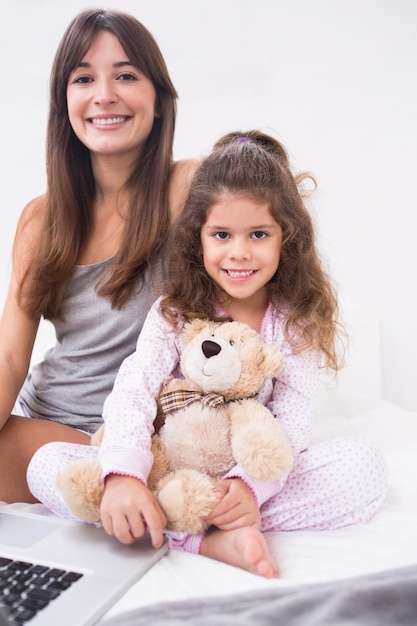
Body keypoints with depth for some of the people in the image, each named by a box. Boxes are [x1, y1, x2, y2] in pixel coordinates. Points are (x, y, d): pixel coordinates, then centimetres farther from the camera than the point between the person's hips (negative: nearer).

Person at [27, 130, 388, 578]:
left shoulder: (299, 319, -4)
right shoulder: (174, 313, -4)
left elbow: (293, 422, -12)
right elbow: (133, 391, -19)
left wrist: (251, 483, -32)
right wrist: (123, 474, -39)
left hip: (258, 472, 0)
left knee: (365, 465, -25)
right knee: (47, 464, -21)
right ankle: (211, 540, -32)